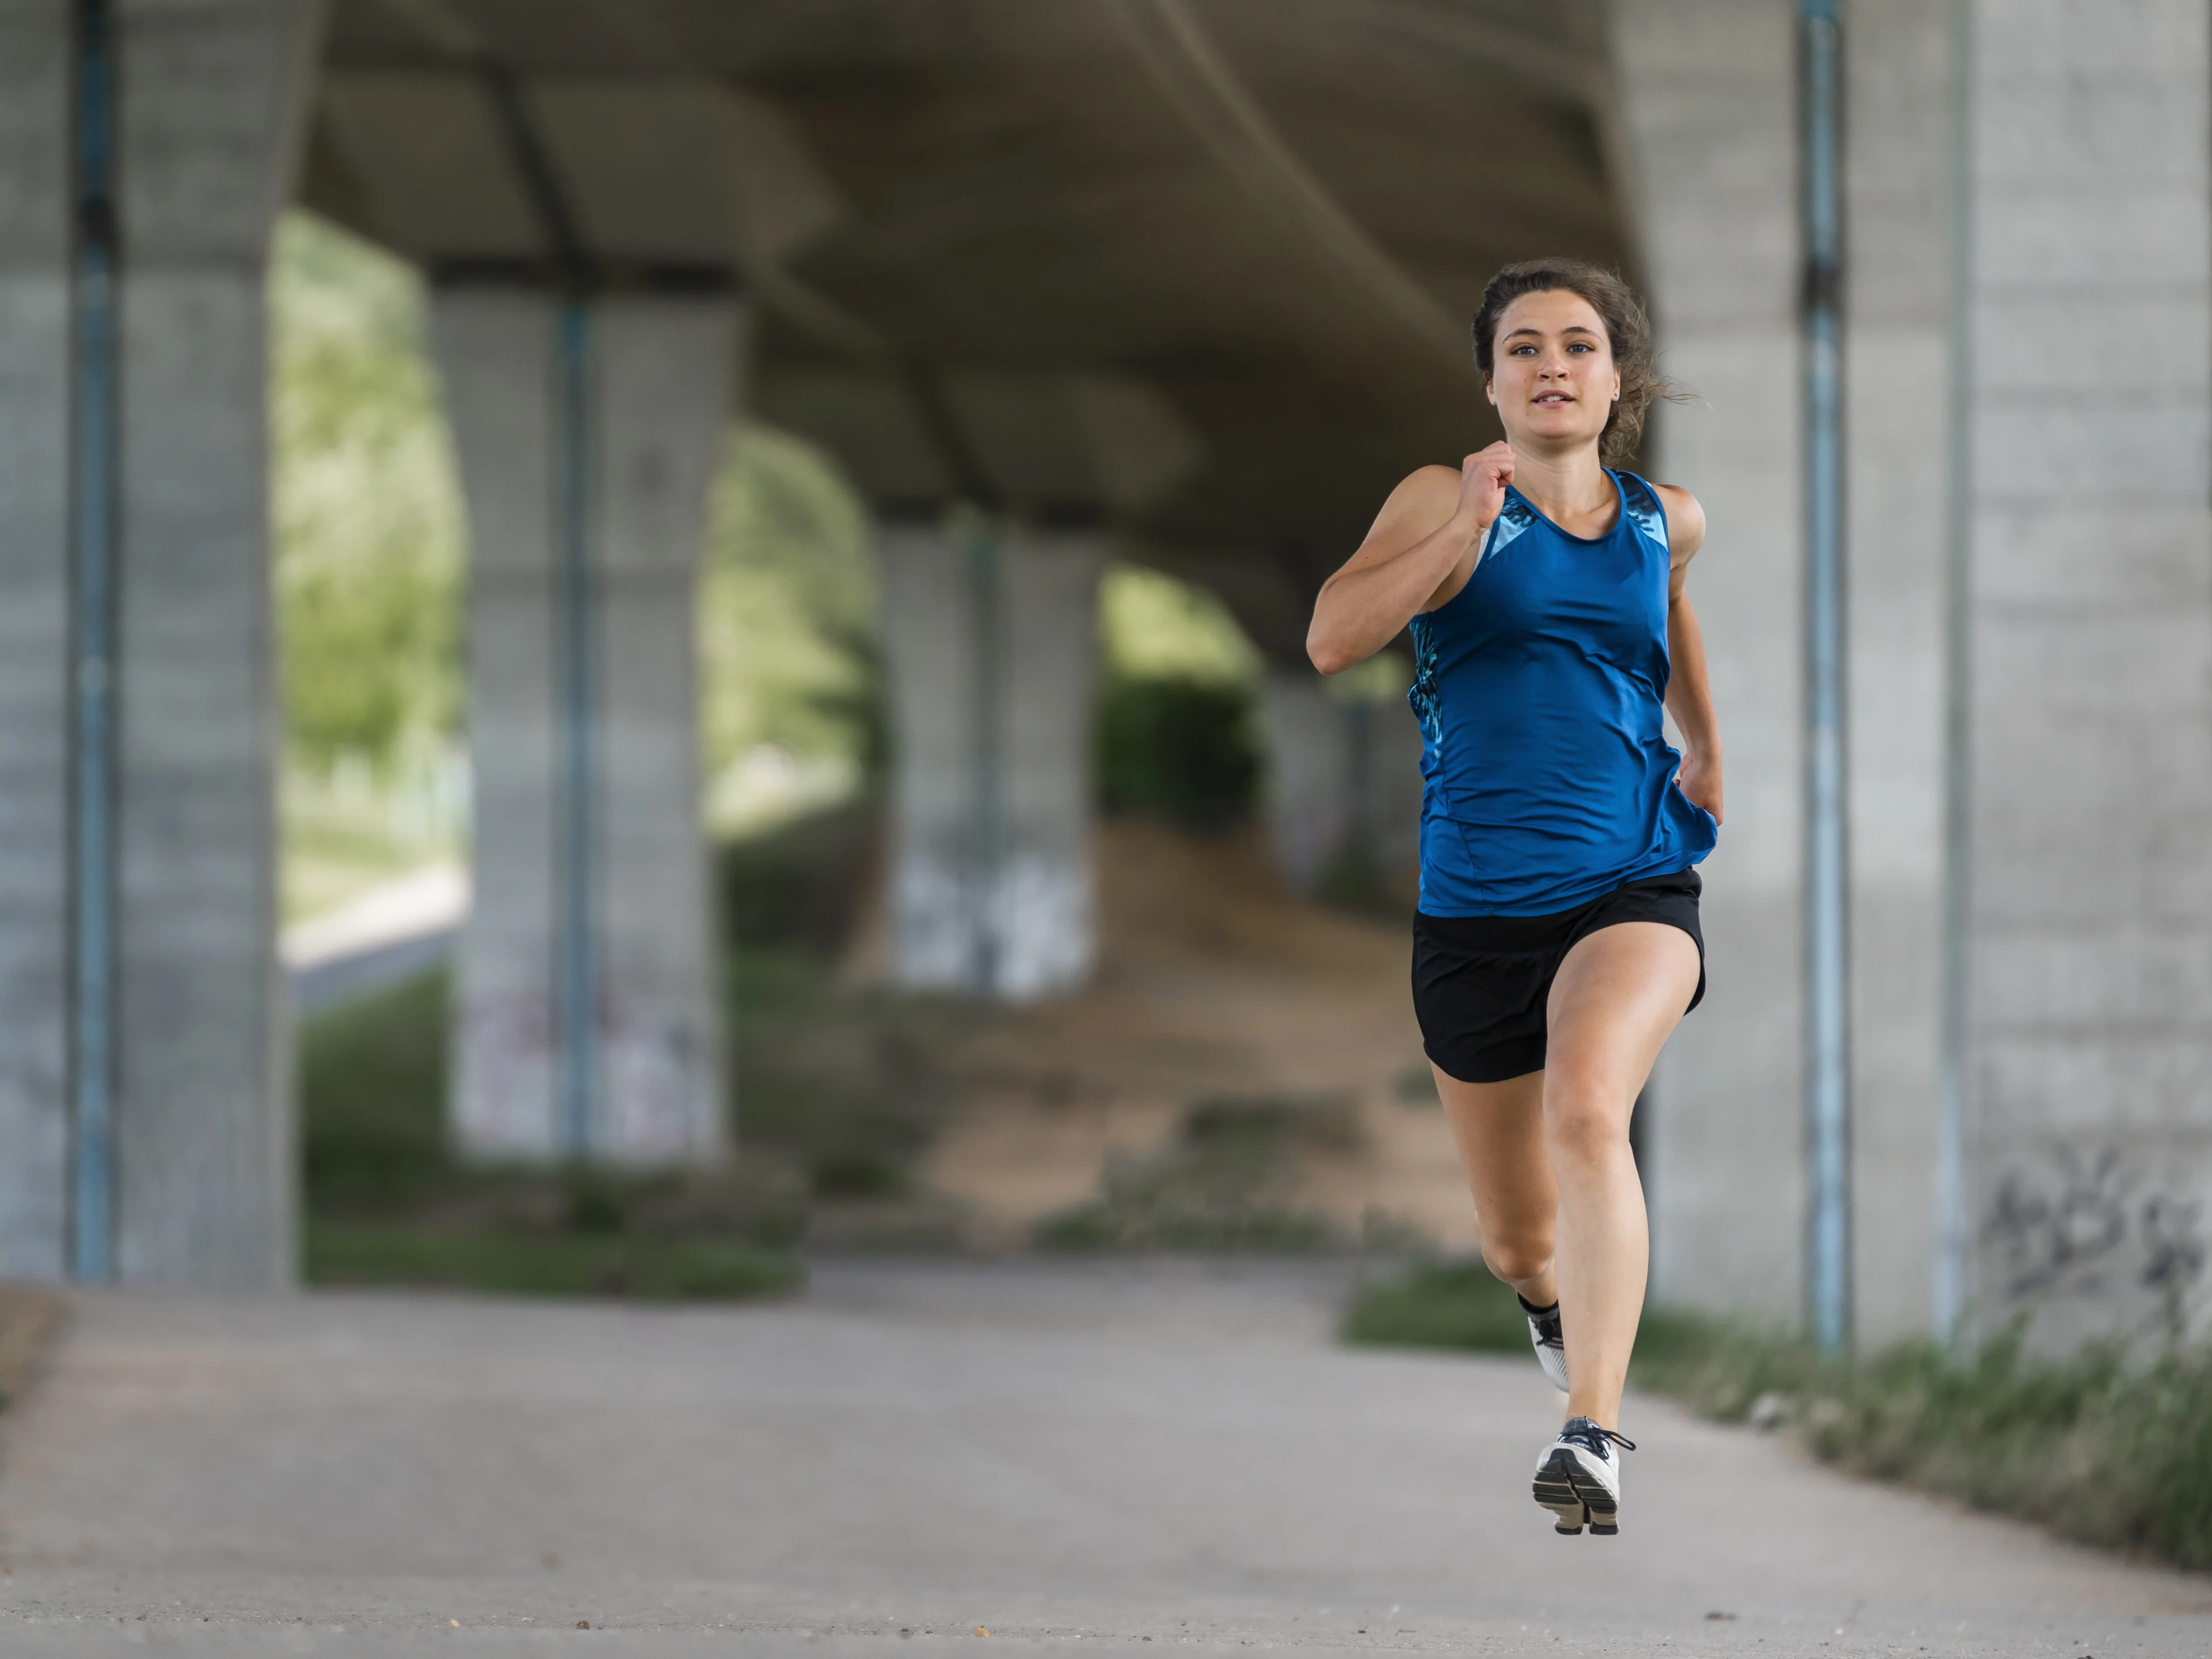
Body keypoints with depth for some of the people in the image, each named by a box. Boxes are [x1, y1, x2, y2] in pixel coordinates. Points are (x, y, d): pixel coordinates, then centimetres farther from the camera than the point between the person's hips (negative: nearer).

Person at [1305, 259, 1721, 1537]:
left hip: (1633, 891, 0)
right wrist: (1465, 531, -25)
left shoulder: (1665, 522, 8)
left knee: (1587, 1109, -32)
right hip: (1477, 906, 0)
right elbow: (1333, 640, -18)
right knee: (1522, 1249, 12)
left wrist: (1708, 750, 35)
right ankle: (1565, 1304, 51)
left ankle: (1596, 1435, -38)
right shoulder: (1448, 501, -1)